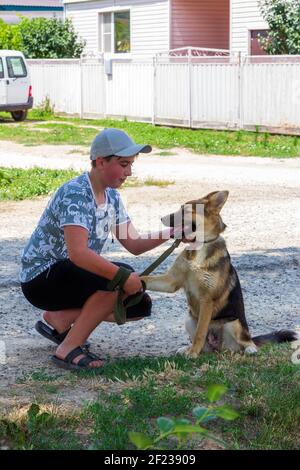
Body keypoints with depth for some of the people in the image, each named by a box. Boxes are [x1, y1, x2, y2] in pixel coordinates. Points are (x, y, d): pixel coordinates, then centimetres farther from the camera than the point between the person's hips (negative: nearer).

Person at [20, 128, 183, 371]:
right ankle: (68, 350, -20)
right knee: (119, 278, -29)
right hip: (41, 277, -9)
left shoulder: (112, 196, 5)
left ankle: (58, 319, 9)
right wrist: (123, 276, -34)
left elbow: (134, 244, 5)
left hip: (71, 275, 9)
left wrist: (170, 234, -11)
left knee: (140, 305, -1)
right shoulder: (75, 194, -24)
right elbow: (78, 253, -35)